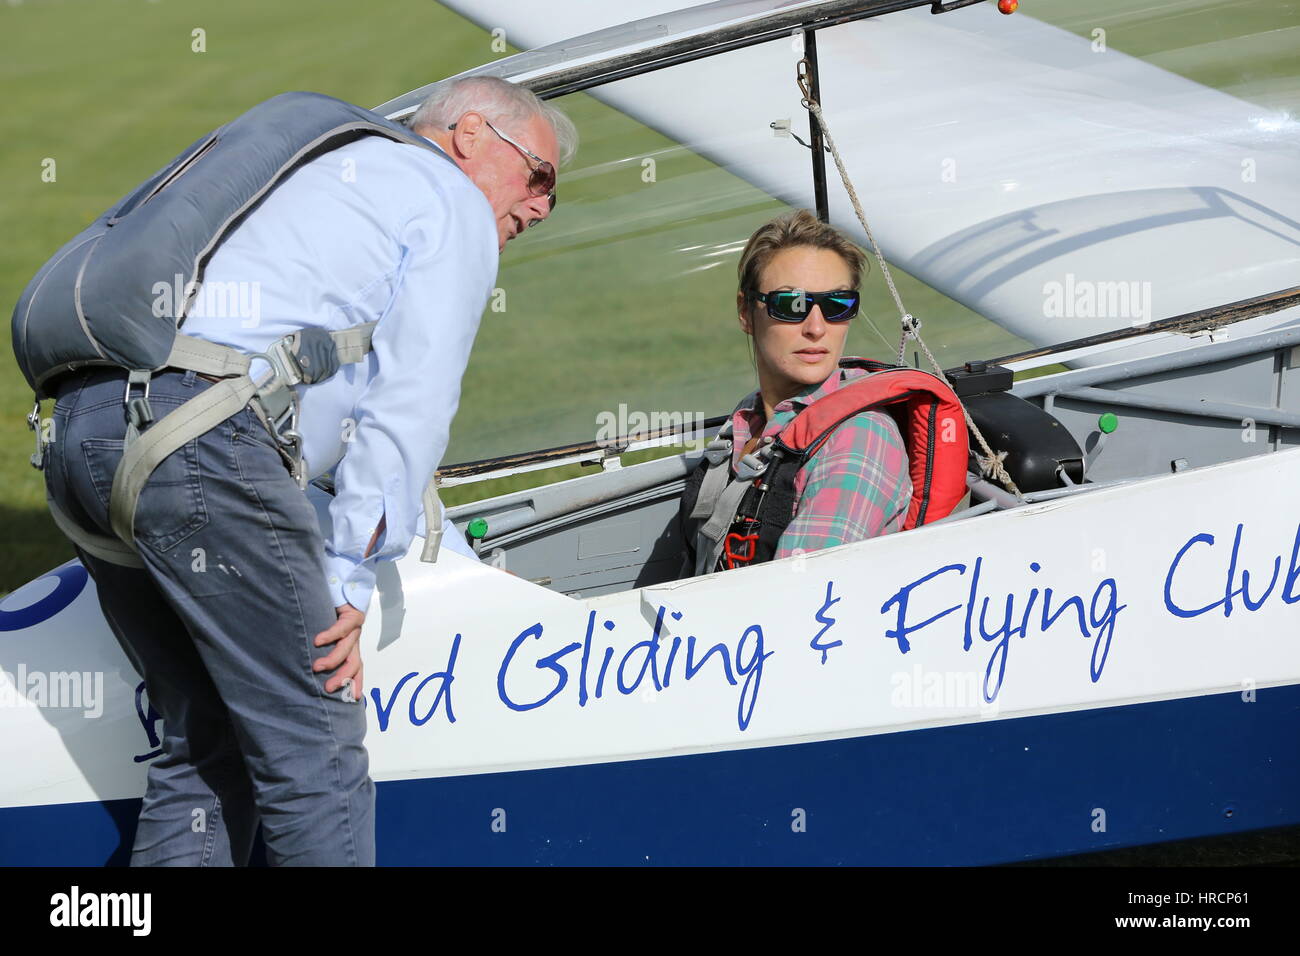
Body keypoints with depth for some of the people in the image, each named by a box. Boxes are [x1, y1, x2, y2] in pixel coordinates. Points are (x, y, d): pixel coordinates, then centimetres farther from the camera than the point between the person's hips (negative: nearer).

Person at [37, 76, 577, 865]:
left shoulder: (323, 172, 36)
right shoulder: (453, 205, 10)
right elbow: (407, 410, -1)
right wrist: (351, 586, -2)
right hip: (194, 430, -9)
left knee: (205, 746, 14)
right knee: (316, 746, -4)